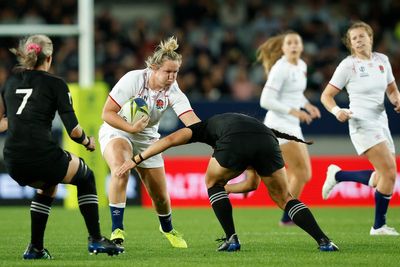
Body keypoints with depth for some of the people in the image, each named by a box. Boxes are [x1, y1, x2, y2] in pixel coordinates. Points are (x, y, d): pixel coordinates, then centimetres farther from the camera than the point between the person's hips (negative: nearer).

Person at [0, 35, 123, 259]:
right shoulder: (55, 84, 2)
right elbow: (73, 130, -4)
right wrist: (88, 142, 15)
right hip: (42, 155, -5)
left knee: (47, 187, 36)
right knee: (86, 177, 26)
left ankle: (35, 248, 25)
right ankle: (96, 239, 20)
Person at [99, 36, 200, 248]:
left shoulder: (173, 92, -16)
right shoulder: (133, 80, -24)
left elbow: (192, 121, -29)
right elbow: (107, 113, -20)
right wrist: (131, 128, -33)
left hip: (147, 139, 4)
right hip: (116, 132, -4)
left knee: (160, 196, 5)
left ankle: (167, 229, 40)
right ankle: (117, 229, -30)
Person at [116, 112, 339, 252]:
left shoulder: (207, 127, 38)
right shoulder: (249, 122, 46)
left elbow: (171, 139, 23)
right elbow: (252, 183, 42)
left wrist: (136, 160, 28)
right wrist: (226, 186, 56)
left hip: (234, 142, -3)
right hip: (267, 140, 3)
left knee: (213, 182, 27)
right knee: (284, 198, 21)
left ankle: (231, 239, 19)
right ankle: (323, 240, 6)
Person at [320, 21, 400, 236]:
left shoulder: (382, 60, 9)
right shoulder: (348, 65, -7)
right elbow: (326, 95, -4)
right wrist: (337, 111, -23)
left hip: (381, 123, 7)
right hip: (362, 124, -7)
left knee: (383, 178, 7)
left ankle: (337, 175, 26)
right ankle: (379, 226, -4)